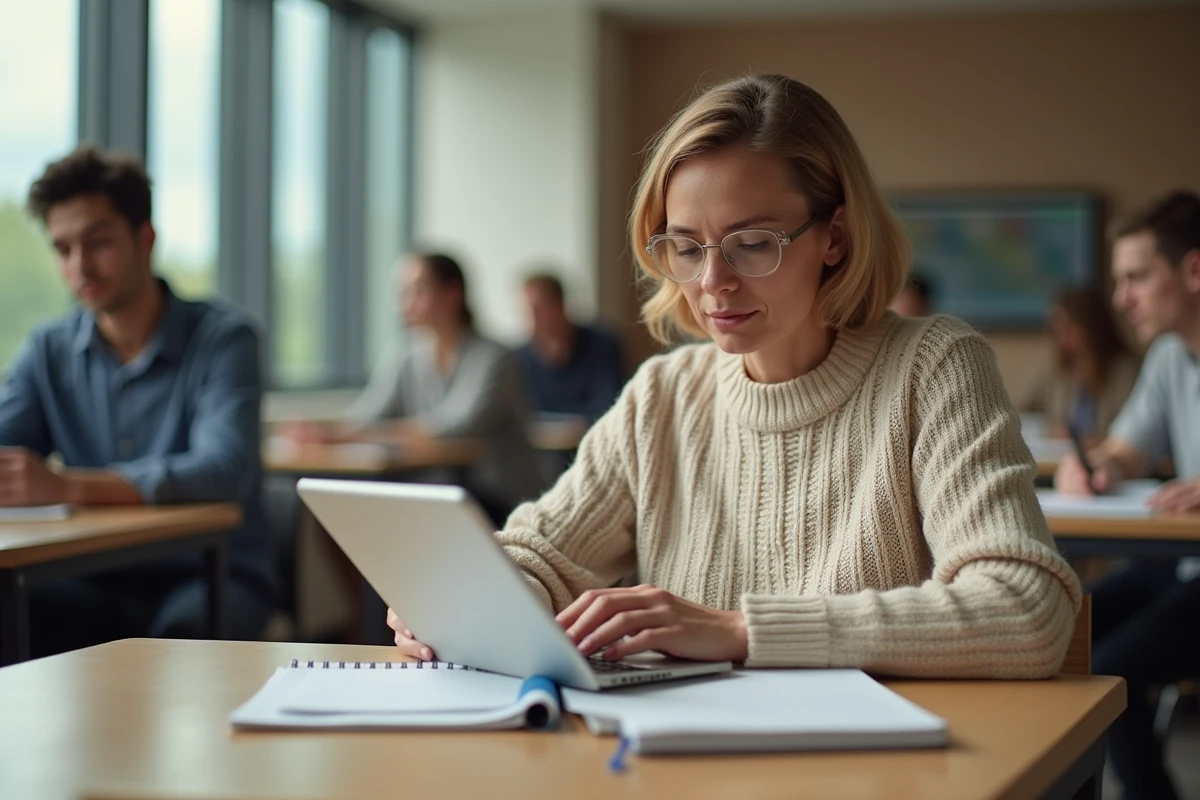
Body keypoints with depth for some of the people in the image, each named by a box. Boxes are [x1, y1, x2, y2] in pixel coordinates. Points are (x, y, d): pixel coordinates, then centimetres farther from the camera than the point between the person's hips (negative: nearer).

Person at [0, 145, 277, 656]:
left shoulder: (222, 339, -8)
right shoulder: (49, 352, 8)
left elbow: (223, 471, -25)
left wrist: (65, 486, -38)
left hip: (211, 578, -3)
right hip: (100, 583, 4)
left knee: (184, 628, -36)